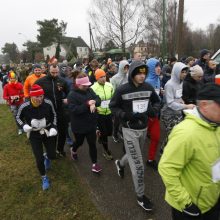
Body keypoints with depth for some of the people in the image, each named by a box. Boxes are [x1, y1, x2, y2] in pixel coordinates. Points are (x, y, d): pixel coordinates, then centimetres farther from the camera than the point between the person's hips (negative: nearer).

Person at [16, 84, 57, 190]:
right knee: (39, 159, -1)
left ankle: (46, 157, 50)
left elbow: (54, 115, 0)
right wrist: (24, 126, -18)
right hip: (34, 135, -1)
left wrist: (54, 127, -11)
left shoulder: (48, 103, -20)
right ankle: (44, 178, 29)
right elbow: (18, 117, -1)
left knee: (52, 156, 8)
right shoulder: (24, 107, -22)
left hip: (48, 132, 1)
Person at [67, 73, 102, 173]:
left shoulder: (89, 90, 0)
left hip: (91, 123, 4)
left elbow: (98, 99, -4)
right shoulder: (72, 95, -16)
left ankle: (94, 163, 24)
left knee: (92, 144, 8)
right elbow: (74, 109, -25)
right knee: (79, 142, 21)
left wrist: (94, 103, -27)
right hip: (79, 125, -3)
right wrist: (87, 104, -31)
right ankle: (73, 150, 56)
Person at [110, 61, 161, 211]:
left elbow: (157, 101, 11)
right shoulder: (122, 90, -16)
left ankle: (120, 163, 60)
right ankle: (140, 196, 21)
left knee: (135, 155, 27)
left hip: (144, 128, 5)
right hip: (129, 130, -5)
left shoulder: (148, 87, -4)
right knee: (138, 164, 0)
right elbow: (113, 106, -6)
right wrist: (126, 115, -23)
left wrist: (153, 110, -12)